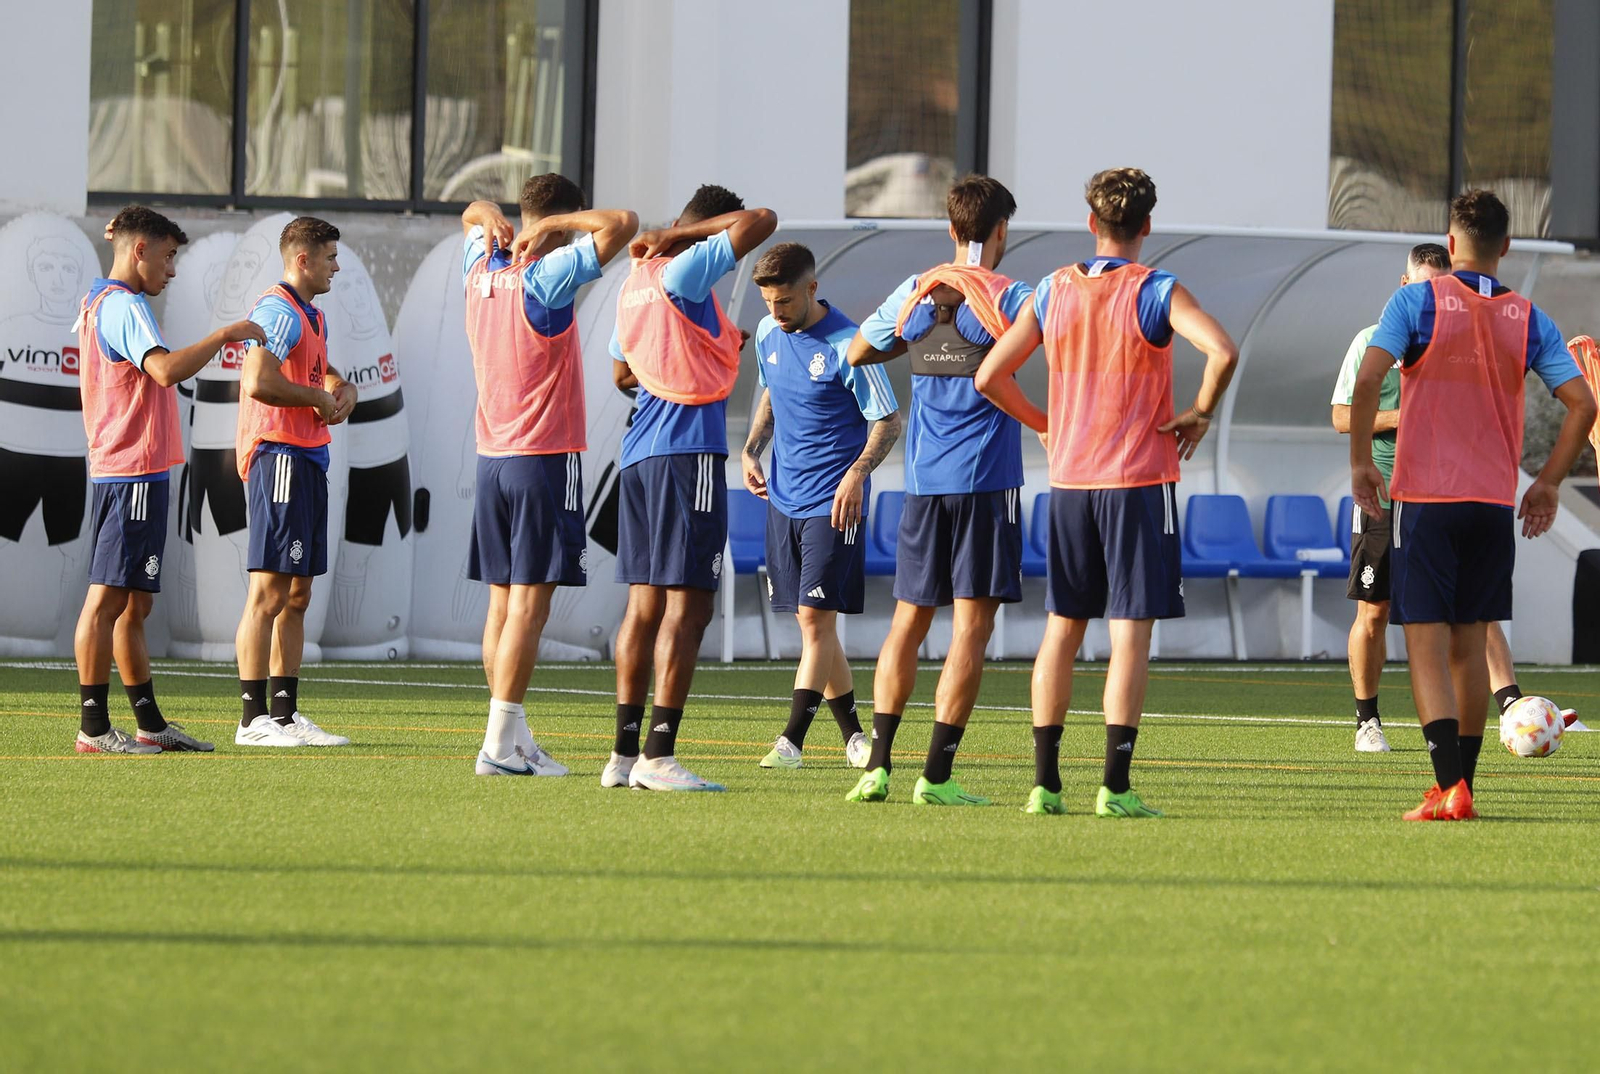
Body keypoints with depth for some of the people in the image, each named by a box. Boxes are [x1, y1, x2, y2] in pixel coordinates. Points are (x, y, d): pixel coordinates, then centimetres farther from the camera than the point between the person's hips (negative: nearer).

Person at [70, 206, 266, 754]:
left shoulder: (97, 303, 18)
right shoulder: (124, 307, -13)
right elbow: (166, 369, -28)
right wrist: (224, 335, -21)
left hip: (119, 473, 11)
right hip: (133, 473, -11)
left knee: (133, 605, 13)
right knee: (108, 599, -9)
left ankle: (150, 724, 18)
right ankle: (93, 728, -9)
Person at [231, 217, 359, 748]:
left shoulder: (312, 316, 19)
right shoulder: (278, 312, -12)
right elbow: (258, 383, -25)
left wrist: (341, 388, 10)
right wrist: (319, 398, -12)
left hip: (307, 460, 11)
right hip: (279, 458, -11)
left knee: (296, 596, 11)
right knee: (269, 592, -11)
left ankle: (286, 713, 15)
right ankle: (254, 719, -11)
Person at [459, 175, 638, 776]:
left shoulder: (482, 269, 7)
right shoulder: (547, 277, -13)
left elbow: (470, 218, 29)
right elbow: (622, 225, -20)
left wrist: (488, 216, 7)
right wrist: (556, 224, -9)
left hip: (491, 456, 7)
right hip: (545, 456, -7)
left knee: (503, 603, 8)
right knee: (528, 604, -7)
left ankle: (516, 741, 10)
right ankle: (500, 744, -12)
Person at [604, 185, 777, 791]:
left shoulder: (635, 283, 16)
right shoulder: (684, 273, -9)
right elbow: (761, 222, -15)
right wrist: (677, 238, -6)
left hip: (640, 449, 9)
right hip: (688, 450, -9)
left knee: (645, 601, 11)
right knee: (687, 604, -8)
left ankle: (625, 753, 10)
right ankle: (658, 756, -14)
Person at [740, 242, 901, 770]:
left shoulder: (846, 345, -14)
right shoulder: (768, 335, 6)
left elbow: (889, 422, -10)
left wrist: (857, 472, -24)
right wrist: (752, 449, 9)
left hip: (833, 502, -7)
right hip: (783, 498, 7)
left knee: (816, 617, -11)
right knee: (812, 623, 9)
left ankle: (792, 739, -13)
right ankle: (852, 732, 18)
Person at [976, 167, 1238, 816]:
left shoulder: (1053, 291, 5)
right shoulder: (1156, 293, -7)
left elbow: (990, 376, 6)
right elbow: (1222, 351, -24)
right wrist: (1201, 413, -8)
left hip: (1069, 478, 4)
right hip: (1141, 478, -4)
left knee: (1062, 629, 11)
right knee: (1131, 634, -3)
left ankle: (1045, 782, 9)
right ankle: (1115, 787, -10)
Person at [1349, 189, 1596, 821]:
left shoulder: (1417, 302, -4)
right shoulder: (1528, 319, 6)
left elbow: (1368, 380, -16)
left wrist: (1360, 462, -5)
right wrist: (1548, 484, 10)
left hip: (1425, 498, -4)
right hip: (1494, 503, 4)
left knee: (1427, 646, -5)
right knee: (1470, 645, 14)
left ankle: (1450, 788, -18)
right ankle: (1461, 785, 17)